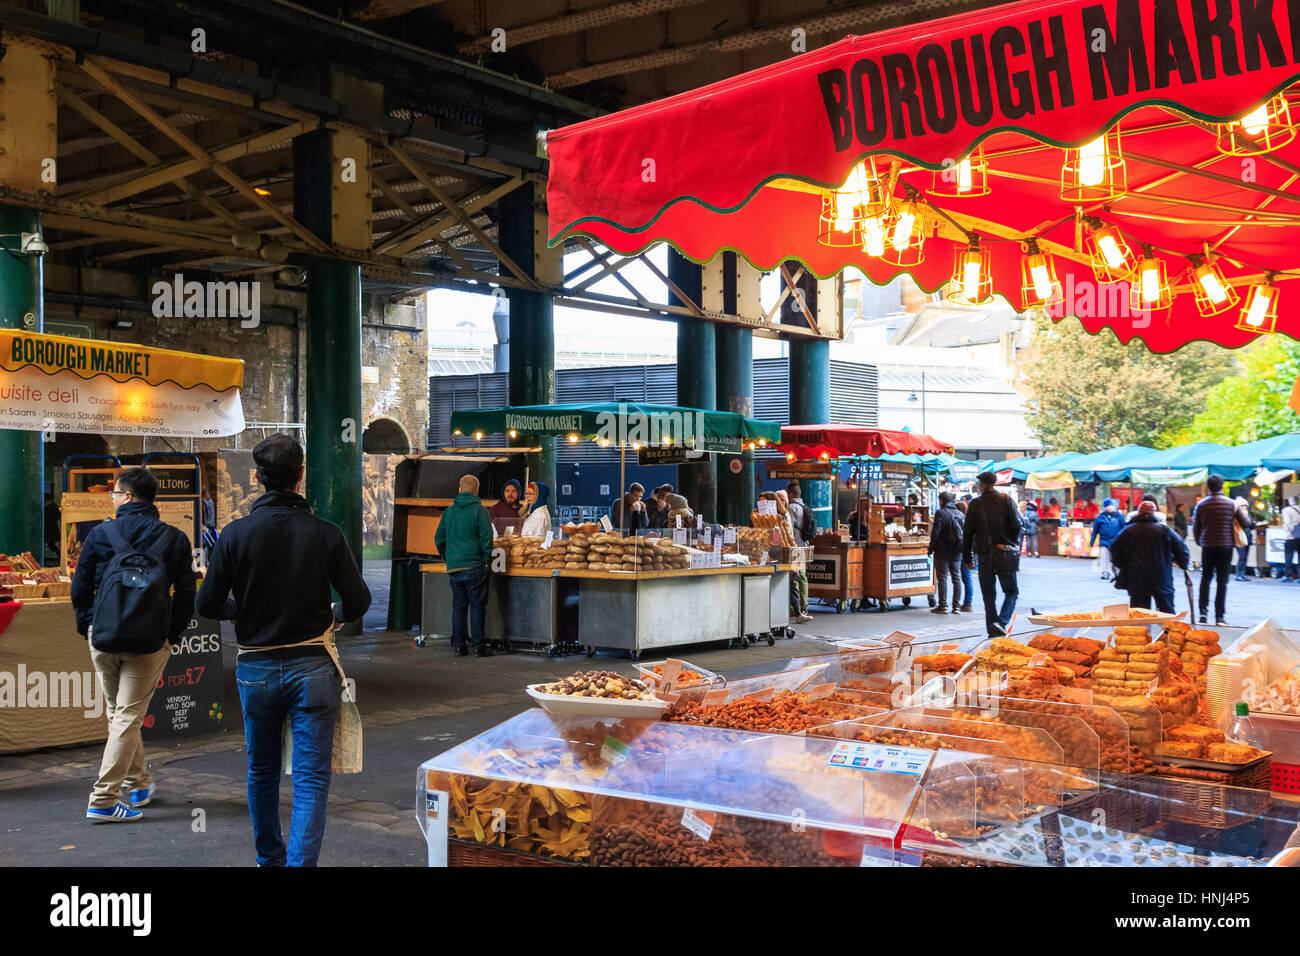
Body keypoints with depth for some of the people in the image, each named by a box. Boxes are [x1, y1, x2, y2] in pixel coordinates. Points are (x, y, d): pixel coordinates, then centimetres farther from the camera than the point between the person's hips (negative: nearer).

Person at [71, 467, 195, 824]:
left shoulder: (100, 534, 1)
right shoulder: (174, 539, 2)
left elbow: (79, 588, 3)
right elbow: (186, 595, 1)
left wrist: (88, 630, 14)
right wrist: (169, 636, 9)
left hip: (103, 638, 1)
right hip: (150, 642, -1)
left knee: (117, 713, 18)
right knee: (128, 717, 1)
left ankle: (139, 781, 29)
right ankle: (103, 800, -2)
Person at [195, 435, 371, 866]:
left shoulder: (236, 533, -8)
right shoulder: (325, 534, -9)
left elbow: (207, 605, -6)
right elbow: (358, 600, -6)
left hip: (256, 668, 2)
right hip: (311, 666, -2)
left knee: (262, 773, 19)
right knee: (311, 779, 2)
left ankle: (270, 858, 33)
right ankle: (301, 861, -7)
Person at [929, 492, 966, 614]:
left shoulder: (941, 513, -9)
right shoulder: (961, 515, 9)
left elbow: (935, 532, -14)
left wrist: (931, 548, -7)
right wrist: (961, 547, 14)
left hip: (942, 552, -5)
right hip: (957, 553, 5)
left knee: (942, 578, 0)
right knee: (956, 578, 9)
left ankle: (943, 606, 0)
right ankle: (956, 606, 9)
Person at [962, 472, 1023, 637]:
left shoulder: (975, 504, 4)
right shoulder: (1005, 500, 0)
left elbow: (968, 533, 4)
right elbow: (1017, 525, -6)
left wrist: (968, 558, 12)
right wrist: (1014, 545, 12)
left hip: (985, 555, 1)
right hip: (1005, 554, -1)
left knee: (989, 596, 9)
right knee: (1011, 592, 8)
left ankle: (993, 631, 7)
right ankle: (1001, 622, -14)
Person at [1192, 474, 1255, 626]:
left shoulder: (1200, 505, -1)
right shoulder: (1231, 504, -4)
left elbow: (1195, 529, 5)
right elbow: (1247, 523, 0)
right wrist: (1250, 520, 23)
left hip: (1208, 547, 1)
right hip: (1226, 546, -1)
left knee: (1205, 579, 15)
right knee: (1222, 582, 3)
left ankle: (1203, 611, 5)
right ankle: (1219, 617, 2)